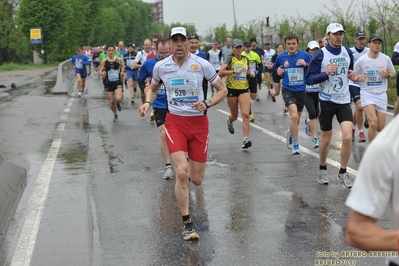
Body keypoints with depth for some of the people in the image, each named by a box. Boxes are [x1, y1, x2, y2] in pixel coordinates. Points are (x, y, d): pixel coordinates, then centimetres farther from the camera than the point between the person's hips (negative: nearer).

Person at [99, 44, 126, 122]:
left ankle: (118, 103, 15)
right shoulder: (104, 61, -4)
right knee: (111, 101, 5)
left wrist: (122, 73, -2)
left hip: (117, 83, -1)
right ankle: (115, 115, 30)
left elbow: (123, 66, 16)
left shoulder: (119, 60, -4)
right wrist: (102, 74, -19)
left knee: (118, 99, -23)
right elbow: (101, 71, 3)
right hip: (109, 84, 1)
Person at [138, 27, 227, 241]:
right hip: (175, 121, 0)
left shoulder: (201, 64, -7)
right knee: (181, 174, -18)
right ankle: (187, 224, -3)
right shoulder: (160, 66, -2)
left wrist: (207, 104, -15)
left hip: (199, 122, 0)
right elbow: (153, 88, 18)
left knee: (196, 180, 4)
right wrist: (148, 102, -3)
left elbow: (222, 90, 2)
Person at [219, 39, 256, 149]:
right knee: (235, 116, 13)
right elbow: (220, 72, -20)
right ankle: (229, 121, 51)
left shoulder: (246, 59, 8)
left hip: (244, 89, 3)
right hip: (232, 89, -3)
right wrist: (234, 71, -27)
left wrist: (251, 72, 7)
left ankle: (246, 139, -13)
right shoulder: (230, 59, -7)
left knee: (245, 114, -13)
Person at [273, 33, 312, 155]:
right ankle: (295, 145, -11)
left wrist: (306, 64, -19)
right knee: (294, 115, -22)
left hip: (301, 90, 2)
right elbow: (275, 68, 19)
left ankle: (290, 133, 49)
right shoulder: (281, 57, 1)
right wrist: (278, 71, -2)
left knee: (296, 119, 16)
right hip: (288, 90, -2)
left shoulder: (305, 55, -4)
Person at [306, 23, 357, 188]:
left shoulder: (348, 52, 4)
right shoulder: (320, 55, -9)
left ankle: (343, 172, 4)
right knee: (326, 139, 8)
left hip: (344, 101, 3)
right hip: (327, 101, -2)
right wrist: (326, 73, -25)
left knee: (347, 137, -12)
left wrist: (353, 76, -1)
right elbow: (309, 79, -11)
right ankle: (322, 169, 31)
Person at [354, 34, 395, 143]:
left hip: (381, 95, 3)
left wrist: (387, 75, -11)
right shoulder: (361, 60, -5)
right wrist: (359, 78, -17)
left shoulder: (386, 59, 0)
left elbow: (393, 74, 12)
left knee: (380, 128, 2)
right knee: (373, 123, -21)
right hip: (367, 94, -3)